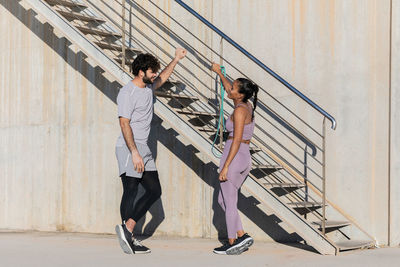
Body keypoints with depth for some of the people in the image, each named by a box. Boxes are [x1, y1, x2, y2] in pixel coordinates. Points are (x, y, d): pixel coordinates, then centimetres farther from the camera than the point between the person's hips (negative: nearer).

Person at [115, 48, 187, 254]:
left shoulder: (148, 88, 13)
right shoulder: (127, 93, -13)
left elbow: (162, 79, 38)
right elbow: (124, 124, -20)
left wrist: (176, 60, 36)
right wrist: (134, 153, -25)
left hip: (143, 149, 10)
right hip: (129, 149, -10)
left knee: (154, 191, 6)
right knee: (130, 193, -6)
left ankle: (127, 229, 7)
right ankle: (126, 234, 1)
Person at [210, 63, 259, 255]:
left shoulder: (240, 110, -15)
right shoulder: (247, 107, 11)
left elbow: (237, 140, -20)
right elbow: (228, 90, 32)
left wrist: (225, 166, -21)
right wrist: (219, 73, 40)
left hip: (234, 158, -9)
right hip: (246, 160, 9)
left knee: (229, 203, 1)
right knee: (223, 200, 16)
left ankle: (232, 244, 7)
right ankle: (242, 236, 11)